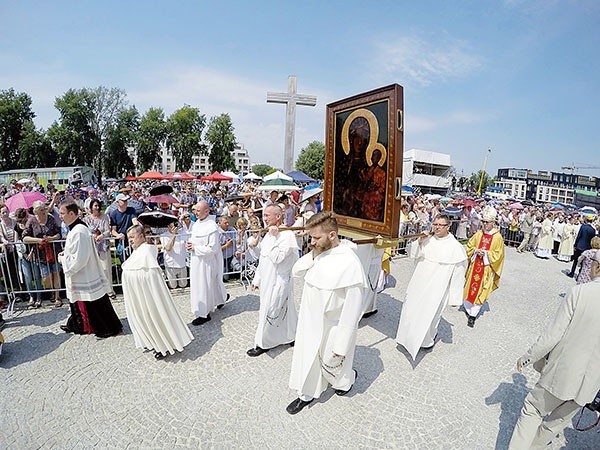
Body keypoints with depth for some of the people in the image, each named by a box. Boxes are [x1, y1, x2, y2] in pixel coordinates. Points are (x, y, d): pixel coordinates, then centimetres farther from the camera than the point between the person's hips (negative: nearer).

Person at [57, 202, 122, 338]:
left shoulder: (79, 232, -25)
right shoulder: (75, 228, 8)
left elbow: (79, 258, -26)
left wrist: (63, 259, -10)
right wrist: (65, 254, 8)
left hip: (86, 277, -10)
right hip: (80, 277, 10)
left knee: (96, 306, 1)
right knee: (78, 302, 24)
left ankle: (110, 328, 14)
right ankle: (76, 325, 41)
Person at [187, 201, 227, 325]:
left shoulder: (212, 226, -23)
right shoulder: (196, 223, 3)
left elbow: (212, 249, -25)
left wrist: (195, 248, -18)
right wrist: (190, 244, -2)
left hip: (206, 262, -8)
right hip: (196, 260, 8)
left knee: (204, 286, 4)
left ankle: (204, 314, 21)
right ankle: (221, 297, 45)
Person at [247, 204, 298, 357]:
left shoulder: (287, 235, -19)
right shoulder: (270, 234, 8)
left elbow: (277, 258, -28)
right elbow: (262, 259, 14)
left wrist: (273, 237, -23)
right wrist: (257, 279, 17)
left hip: (278, 281, -8)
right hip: (267, 280, 8)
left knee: (269, 311, 2)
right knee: (284, 310, 20)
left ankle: (262, 343, 20)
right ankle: (292, 335, 38)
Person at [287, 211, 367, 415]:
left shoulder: (350, 264, -28)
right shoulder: (318, 253, -8)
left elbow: (352, 308, -23)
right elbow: (296, 271, 1)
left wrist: (342, 344, -17)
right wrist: (313, 256, -17)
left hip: (332, 328, -5)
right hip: (310, 322, 6)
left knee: (331, 363, 19)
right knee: (306, 358, 21)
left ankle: (347, 379, 52)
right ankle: (306, 394, 47)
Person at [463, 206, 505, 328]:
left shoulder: (498, 237, -6)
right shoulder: (478, 234, 3)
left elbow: (498, 254, -6)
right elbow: (469, 246, 7)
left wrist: (486, 253, -18)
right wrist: (476, 251, -11)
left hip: (487, 269, -3)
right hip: (474, 266, 3)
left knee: (481, 291, 2)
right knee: (470, 288, 8)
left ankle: (473, 315, 10)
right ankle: (468, 308, 28)